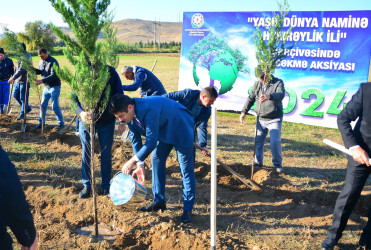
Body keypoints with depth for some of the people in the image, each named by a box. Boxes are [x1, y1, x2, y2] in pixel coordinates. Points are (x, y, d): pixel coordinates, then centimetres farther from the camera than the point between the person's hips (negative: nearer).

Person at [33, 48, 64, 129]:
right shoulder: (41, 61, 9)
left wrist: (42, 81, -30)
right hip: (46, 87, 8)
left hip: (54, 86, -7)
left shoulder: (53, 62, -16)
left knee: (55, 106, -6)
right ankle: (41, 122, 20)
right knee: (43, 105, 9)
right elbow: (39, 71, 17)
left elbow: (53, 75, -24)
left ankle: (61, 123, 6)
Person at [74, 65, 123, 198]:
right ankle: (87, 186, 24)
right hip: (86, 119, 1)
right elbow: (74, 97, -10)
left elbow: (119, 96, -3)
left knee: (106, 153, 10)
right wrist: (81, 112, -30)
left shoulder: (111, 72, -10)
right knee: (86, 153, 9)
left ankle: (106, 185, 25)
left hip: (107, 121, 0)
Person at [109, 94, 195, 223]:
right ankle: (159, 201, 19)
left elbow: (151, 142, -36)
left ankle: (188, 209, 1)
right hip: (163, 130, 8)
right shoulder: (130, 114, -12)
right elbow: (135, 139, -3)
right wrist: (140, 165, -5)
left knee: (186, 168, -6)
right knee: (156, 159, 7)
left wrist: (132, 161, -30)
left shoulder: (149, 110, -39)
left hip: (181, 128, -8)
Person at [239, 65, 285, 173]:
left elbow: (281, 95, -28)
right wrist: (244, 111, 1)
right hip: (261, 119, 5)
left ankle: (278, 163, 11)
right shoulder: (257, 84, 8)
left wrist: (269, 96, -49)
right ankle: (257, 162, 24)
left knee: (275, 142, -10)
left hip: (274, 120, -5)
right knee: (258, 141, 8)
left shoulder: (278, 82, -8)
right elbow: (251, 98, 12)